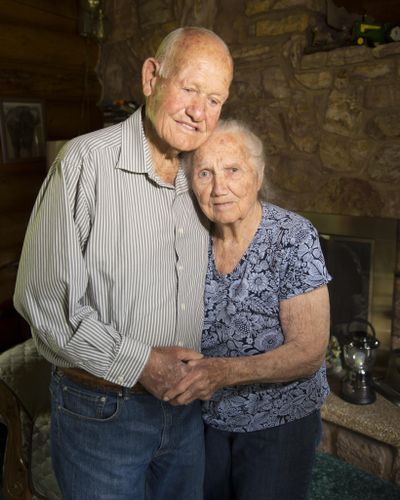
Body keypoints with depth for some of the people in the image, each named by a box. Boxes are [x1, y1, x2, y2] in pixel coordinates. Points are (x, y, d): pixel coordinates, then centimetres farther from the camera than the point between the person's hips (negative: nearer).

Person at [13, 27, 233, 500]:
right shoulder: (87, 161, -17)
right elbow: (44, 297, -19)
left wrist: (201, 369, 6)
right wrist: (140, 363, -17)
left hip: (185, 404, 6)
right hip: (100, 408, -5)